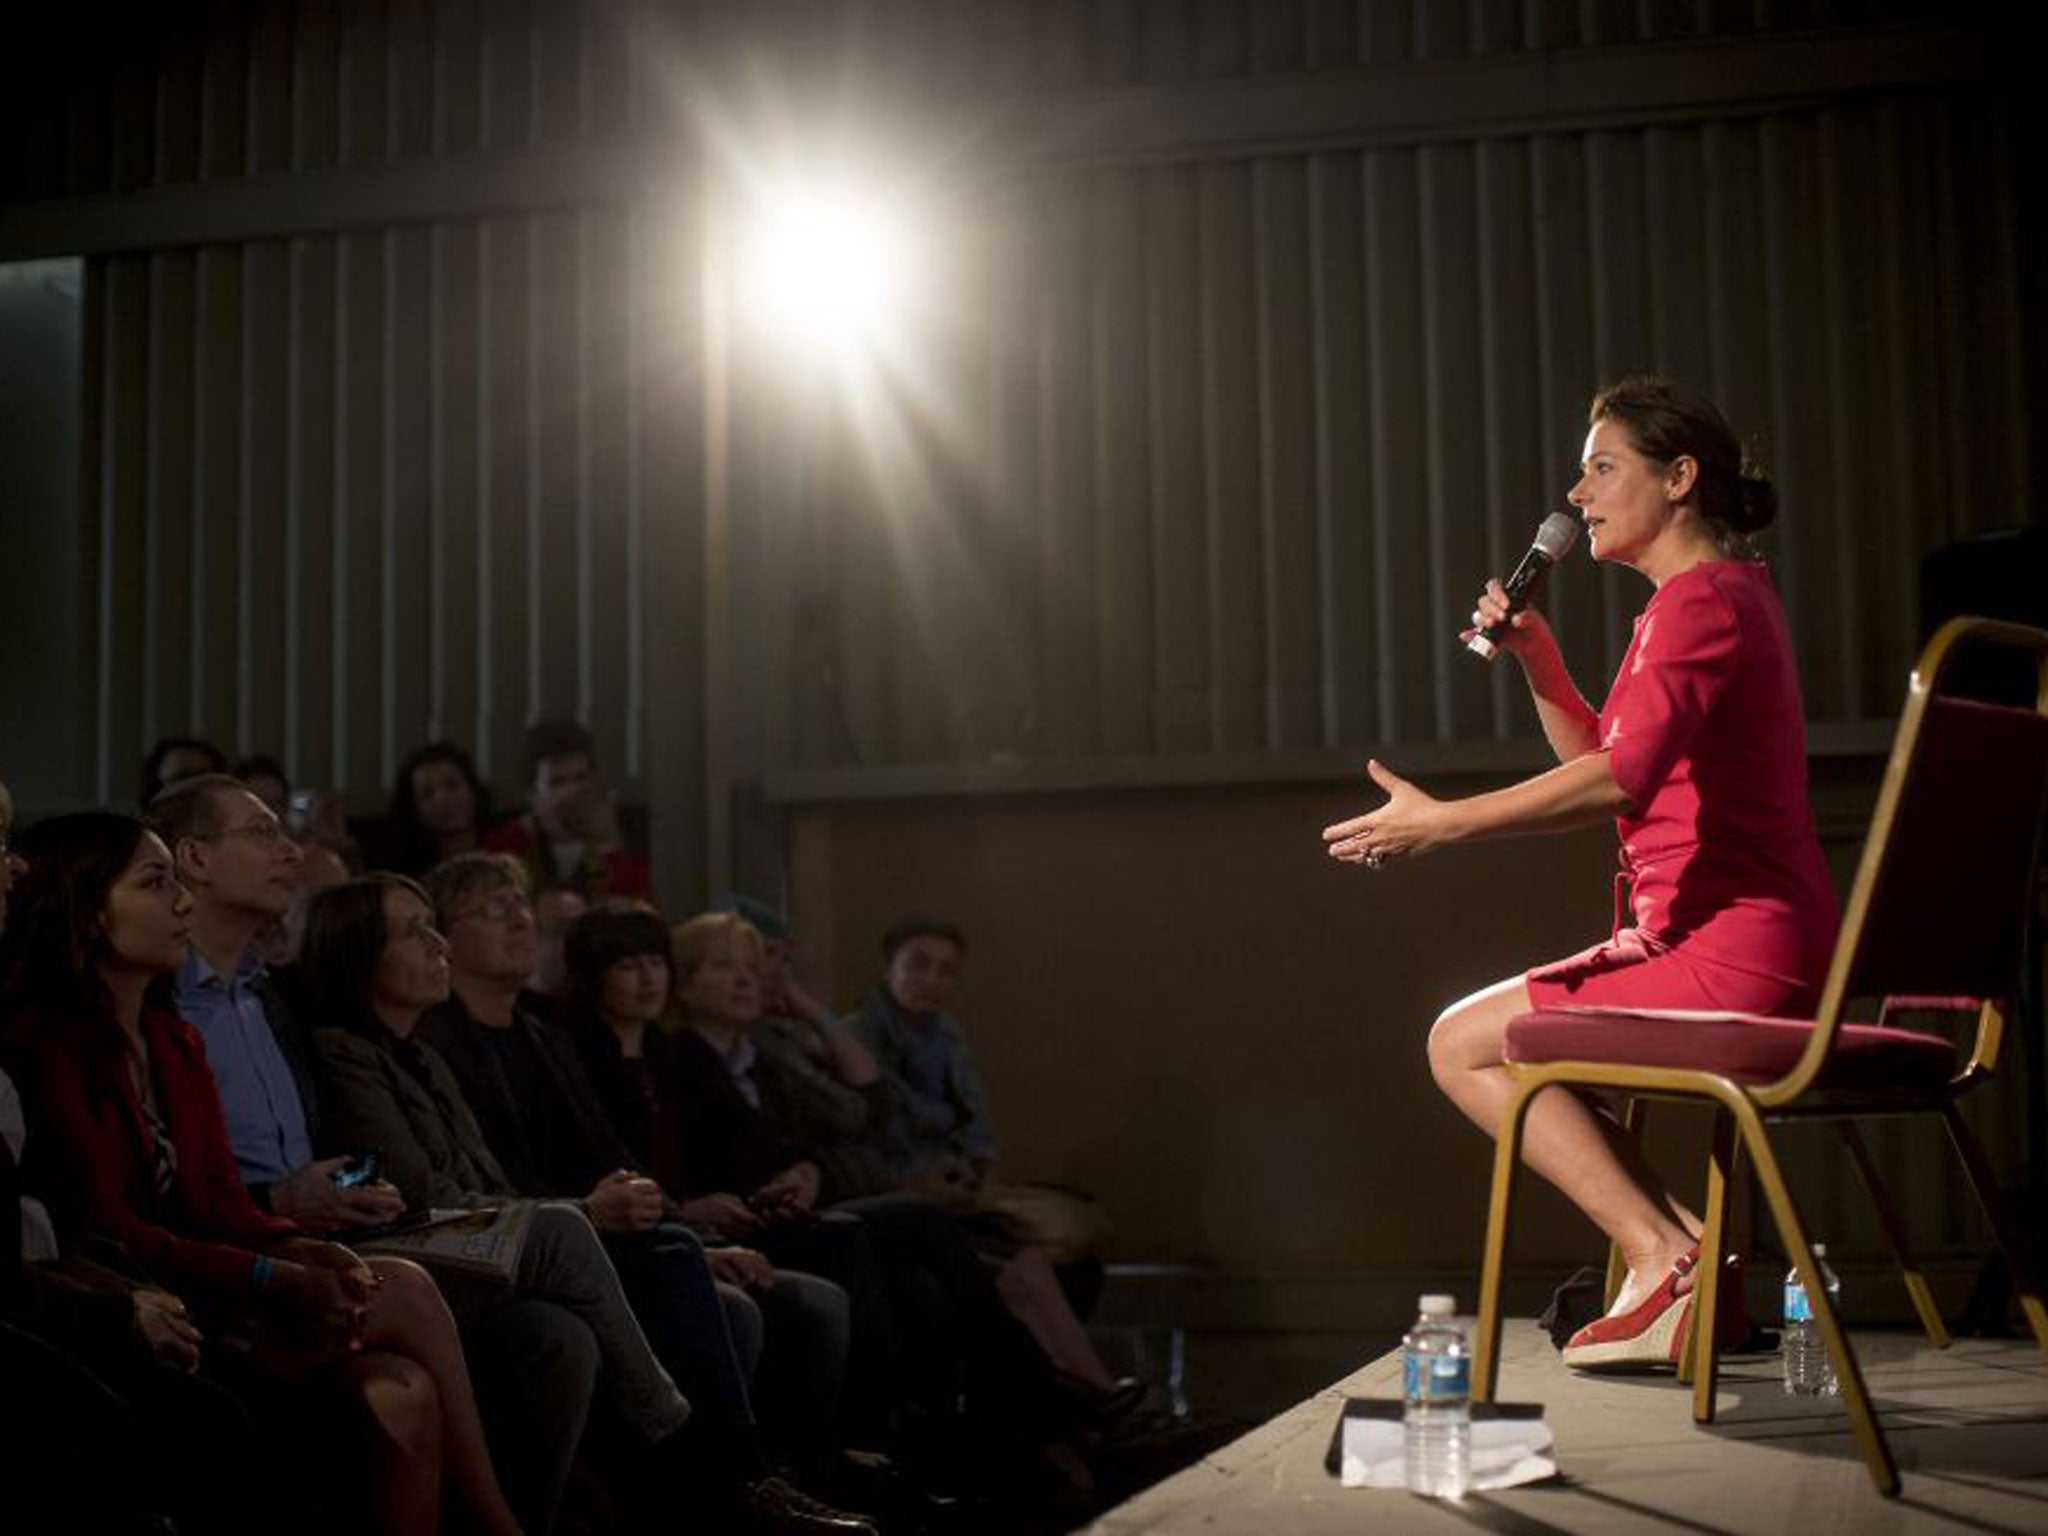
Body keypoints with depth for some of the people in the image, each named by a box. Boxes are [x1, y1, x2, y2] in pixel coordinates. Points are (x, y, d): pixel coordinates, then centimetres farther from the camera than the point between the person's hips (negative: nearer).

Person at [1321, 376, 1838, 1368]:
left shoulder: (1701, 598, -14)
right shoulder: (1721, 595, 20)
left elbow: (1622, 777, -29)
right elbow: (1604, 761, 27)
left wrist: (1442, 823, -26)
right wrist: (1539, 661, 11)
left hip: (1731, 958, -11)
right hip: (1735, 949, 11)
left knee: (1464, 1046, -7)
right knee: (1494, 1035, 19)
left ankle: (1667, 1261, -10)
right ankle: (1686, 1253, 8)